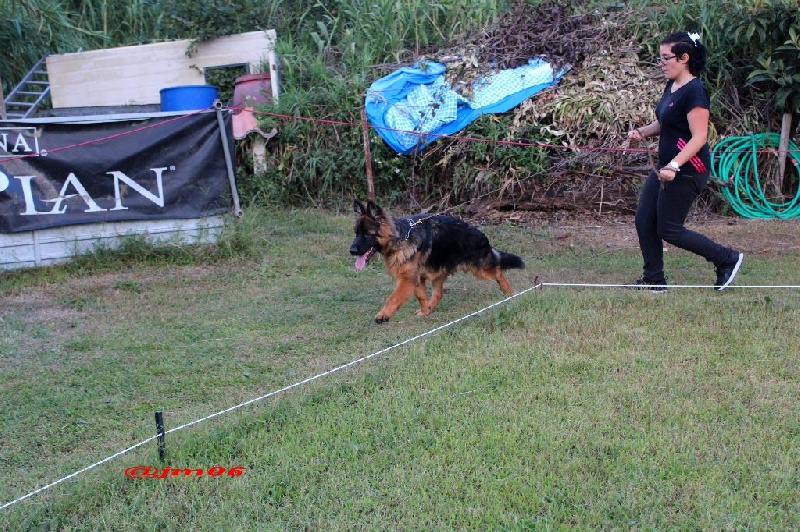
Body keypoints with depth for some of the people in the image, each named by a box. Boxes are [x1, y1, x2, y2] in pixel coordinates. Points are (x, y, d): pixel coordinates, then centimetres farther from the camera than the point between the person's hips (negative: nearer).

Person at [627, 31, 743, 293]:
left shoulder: (694, 91, -19)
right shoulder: (672, 86, 10)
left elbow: (699, 137, -24)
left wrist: (675, 166, -33)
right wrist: (643, 131, 4)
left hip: (687, 172, -10)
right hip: (666, 167, 10)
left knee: (669, 230, -2)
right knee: (644, 220, 7)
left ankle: (727, 259, 13)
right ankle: (654, 280, 18)